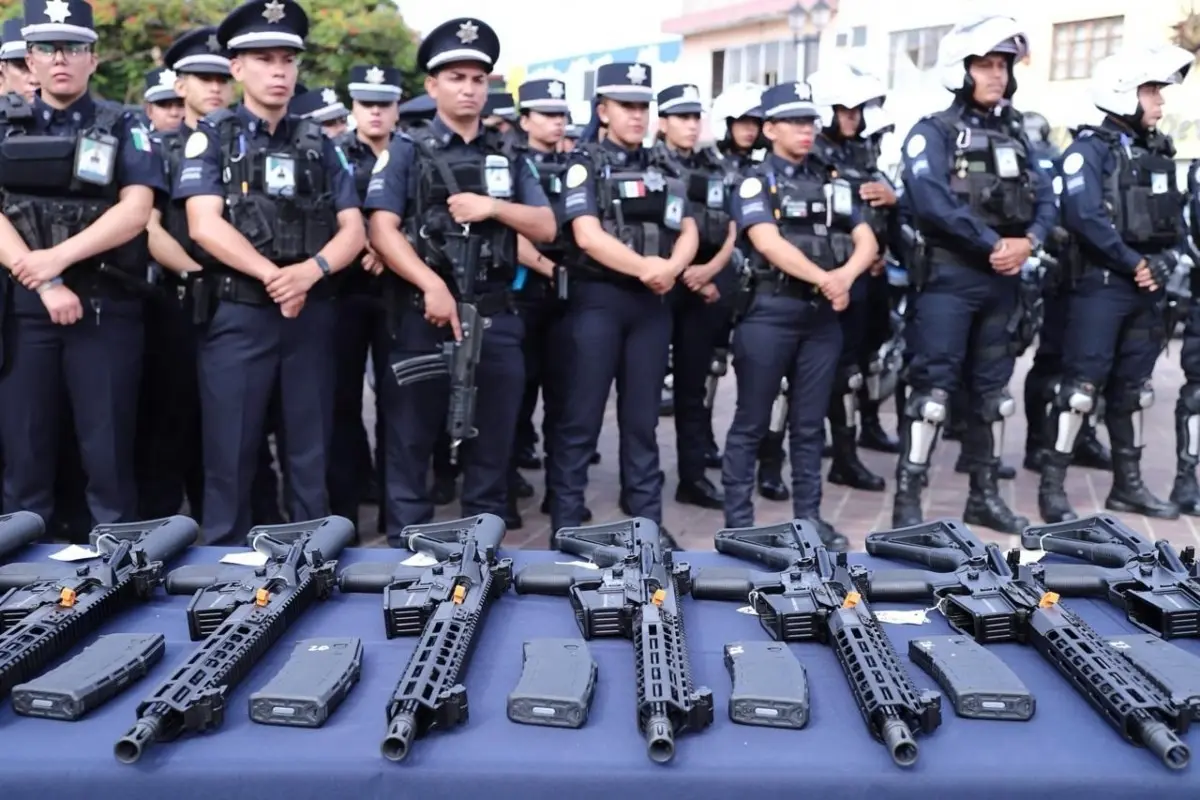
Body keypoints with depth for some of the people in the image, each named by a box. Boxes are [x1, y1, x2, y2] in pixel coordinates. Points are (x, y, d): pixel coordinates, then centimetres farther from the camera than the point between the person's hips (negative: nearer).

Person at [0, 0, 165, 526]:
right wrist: (44, 284, -13)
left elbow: (135, 211, -7)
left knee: (109, 451, 1)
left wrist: (58, 257, -17)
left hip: (106, 306, -2)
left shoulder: (122, 128, 7)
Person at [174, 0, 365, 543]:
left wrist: (311, 270, -16)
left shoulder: (317, 144, 12)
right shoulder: (211, 137, 3)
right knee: (229, 458, 2)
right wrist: (272, 275, -18)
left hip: (312, 315, 3)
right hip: (237, 315, -3)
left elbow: (353, 229, 4)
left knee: (310, 455, 9)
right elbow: (205, 226, -10)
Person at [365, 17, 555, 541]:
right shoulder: (407, 152, 4)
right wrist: (431, 285, -20)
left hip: (496, 319, 3)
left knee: (492, 444, 9)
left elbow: (545, 228, 7)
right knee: (410, 442, 3)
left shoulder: (508, 156, 14)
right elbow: (382, 230, -7)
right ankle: (406, 549, 14)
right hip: (424, 316, -3)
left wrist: (493, 207, -9)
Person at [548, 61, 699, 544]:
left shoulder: (662, 169, 16)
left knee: (642, 418, 10)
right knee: (582, 417, -2)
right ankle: (566, 523, 5)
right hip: (598, 299, -5)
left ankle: (648, 521, 16)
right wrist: (644, 266, -21)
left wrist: (671, 267, -13)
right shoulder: (585, 163, 0)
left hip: (652, 302, 5)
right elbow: (587, 234, -13)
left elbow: (688, 231, 8)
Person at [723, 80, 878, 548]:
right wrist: (824, 278, -22)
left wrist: (846, 275, -13)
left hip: (823, 314, 5)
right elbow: (769, 243, -15)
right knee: (752, 422, 1)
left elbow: (867, 241, 7)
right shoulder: (755, 182, 0)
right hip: (770, 311, -5)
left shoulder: (831, 182, 15)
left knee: (810, 423, 10)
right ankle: (738, 520, 8)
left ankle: (809, 516, 19)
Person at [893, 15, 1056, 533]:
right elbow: (933, 202, -19)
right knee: (933, 386, -9)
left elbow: (1044, 199, 10)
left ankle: (984, 495, 22)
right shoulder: (933, 133, -4)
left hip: (1002, 280, 7)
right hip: (949, 278, -7)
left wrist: (1029, 241, -11)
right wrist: (994, 244, -17)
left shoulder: (1014, 134, 16)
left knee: (992, 387, 12)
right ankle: (908, 500, -3)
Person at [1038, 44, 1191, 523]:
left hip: (1147, 288, 8)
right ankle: (1052, 487, -3)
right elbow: (1084, 217, -20)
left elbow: (1175, 219, 14)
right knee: (1082, 385, -9)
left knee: (1131, 387, 13)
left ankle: (1127, 484, 22)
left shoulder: (1160, 151, 16)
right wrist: (1133, 263, -15)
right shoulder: (1091, 148, -7)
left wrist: (1162, 263, -4)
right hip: (1102, 284, -7)